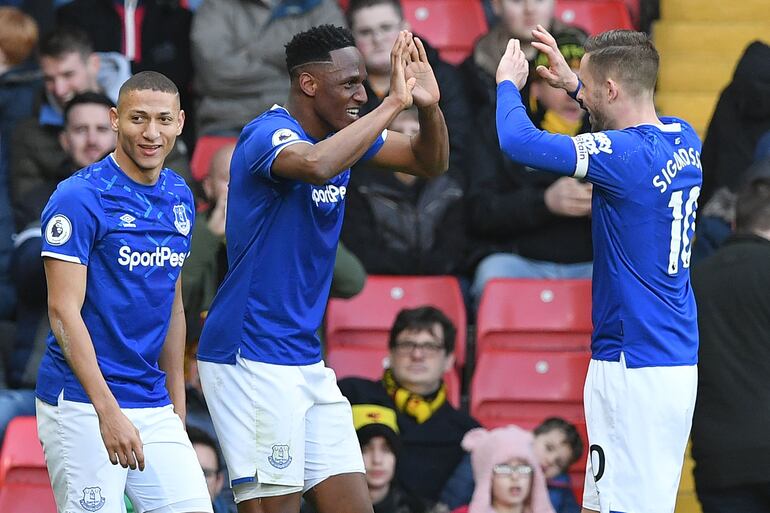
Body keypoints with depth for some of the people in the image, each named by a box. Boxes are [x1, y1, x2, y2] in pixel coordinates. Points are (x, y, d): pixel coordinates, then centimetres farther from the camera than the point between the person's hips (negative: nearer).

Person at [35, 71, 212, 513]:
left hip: (154, 406, 6)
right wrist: (109, 410, -21)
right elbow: (64, 311, -15)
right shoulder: (80, 198, -10)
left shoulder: (180, 197, 11)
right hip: (82, 405, -6)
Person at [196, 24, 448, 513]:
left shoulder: (341, 130, 9)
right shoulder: (269, 134, -16)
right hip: (251, 359, -9)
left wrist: (428, 104, -6)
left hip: (306, 360, 9)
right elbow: (316, 165, -39)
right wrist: (393, 104, -31)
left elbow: (431, 162, 15)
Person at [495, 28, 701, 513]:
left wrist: (508, 84, -2)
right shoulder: (685, 141, 7)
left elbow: (519, 142, -22)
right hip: (680, 360, 9)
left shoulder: (625, 155, -18)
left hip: (634, 368, -9)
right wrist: (571, 82, 26)